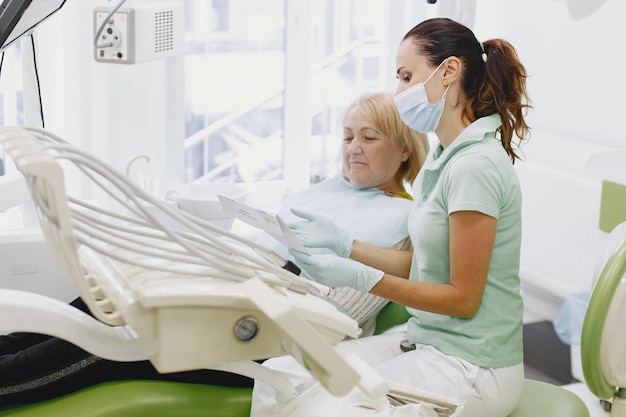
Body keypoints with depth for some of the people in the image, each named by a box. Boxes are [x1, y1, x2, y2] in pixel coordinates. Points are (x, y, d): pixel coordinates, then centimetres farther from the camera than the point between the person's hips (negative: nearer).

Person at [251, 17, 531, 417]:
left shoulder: (475, 166, -19)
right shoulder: (443, 158, 10)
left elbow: (463, 298, -17)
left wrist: (362, 278, -19)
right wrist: (342, 243, 4)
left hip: (470, 366, -8)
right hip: (425, 340, 8)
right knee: (278, 377, -2)